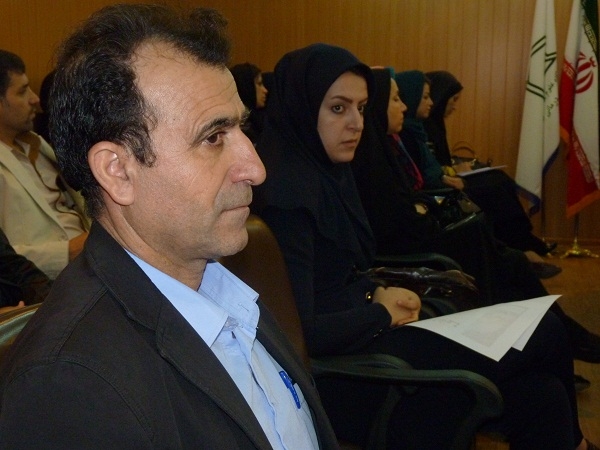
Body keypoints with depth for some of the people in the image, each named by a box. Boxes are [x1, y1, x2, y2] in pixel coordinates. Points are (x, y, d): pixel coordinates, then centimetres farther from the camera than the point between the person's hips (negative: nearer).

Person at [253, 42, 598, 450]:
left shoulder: (332, 170, 7)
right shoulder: (287, 193, -21)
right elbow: (302, 331, -24)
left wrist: (380, 296, -2)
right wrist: (381, 312, -10)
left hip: (361, 331, 8)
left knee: (541, 394, -6)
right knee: (544, 333, -1)